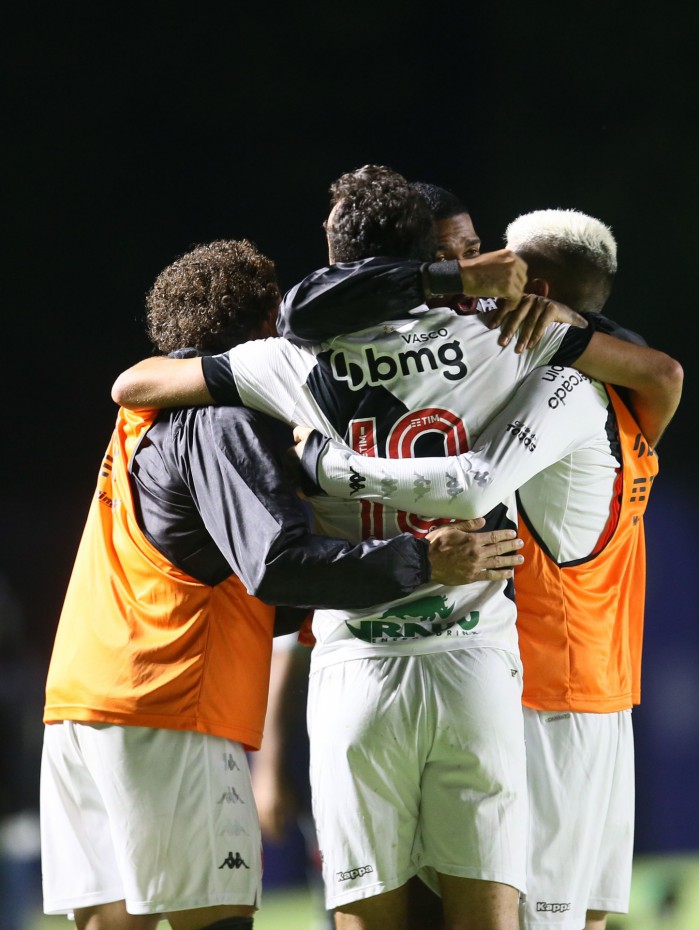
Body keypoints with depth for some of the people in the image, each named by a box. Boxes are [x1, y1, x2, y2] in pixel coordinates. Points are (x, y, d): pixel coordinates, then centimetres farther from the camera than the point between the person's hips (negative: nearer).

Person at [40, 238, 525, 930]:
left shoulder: (150, 418, 24)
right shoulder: (223, 420, -5)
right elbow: (275, 564, -20)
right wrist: (424, 563, -21)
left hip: (81, 704, 9)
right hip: (168, 717, -9)